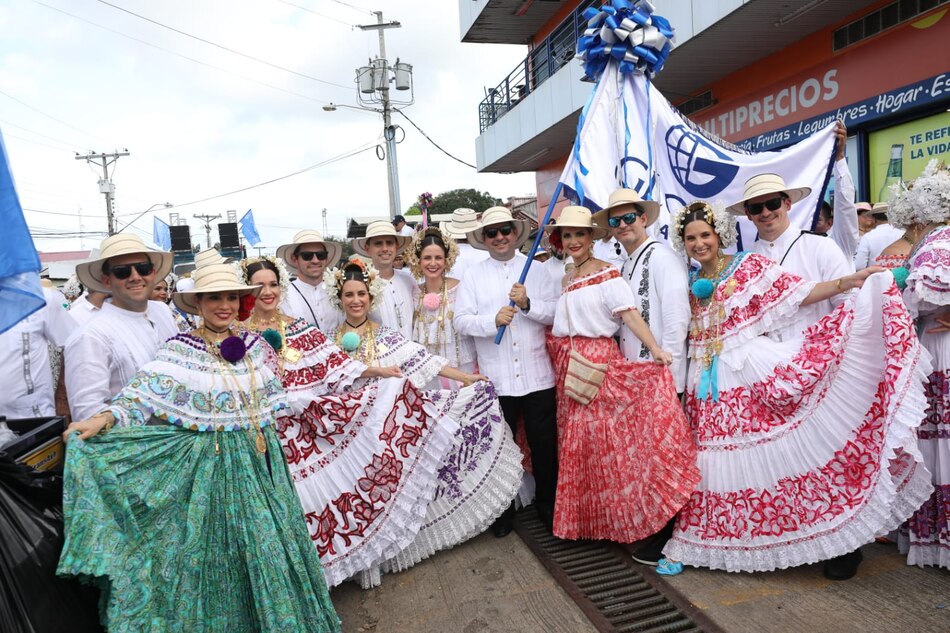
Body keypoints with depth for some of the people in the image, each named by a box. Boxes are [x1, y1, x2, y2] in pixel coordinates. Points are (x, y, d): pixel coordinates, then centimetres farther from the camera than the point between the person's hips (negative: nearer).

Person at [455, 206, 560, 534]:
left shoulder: (536, 270, 6)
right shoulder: (473, 275, 5)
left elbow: (556, 313, -1)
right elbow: (461, 321, -3)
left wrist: (528, 304, -17)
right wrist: (493, 320, -18)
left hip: (538, 375, 1)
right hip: (495, 379, 0)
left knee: (544, 444, 11)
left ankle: (547, 506, 32)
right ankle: (503, 510, 31)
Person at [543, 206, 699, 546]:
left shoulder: (607, 273, -6)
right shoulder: (566, 278, 14)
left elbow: (630, 314, -17)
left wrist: (655, 349, -28)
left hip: (598, 363, -7)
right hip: (567, 365, 7)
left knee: (600, 438, -5)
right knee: (573, 440, 12)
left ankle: (609, 517, 13)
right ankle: (581, 516, 27)